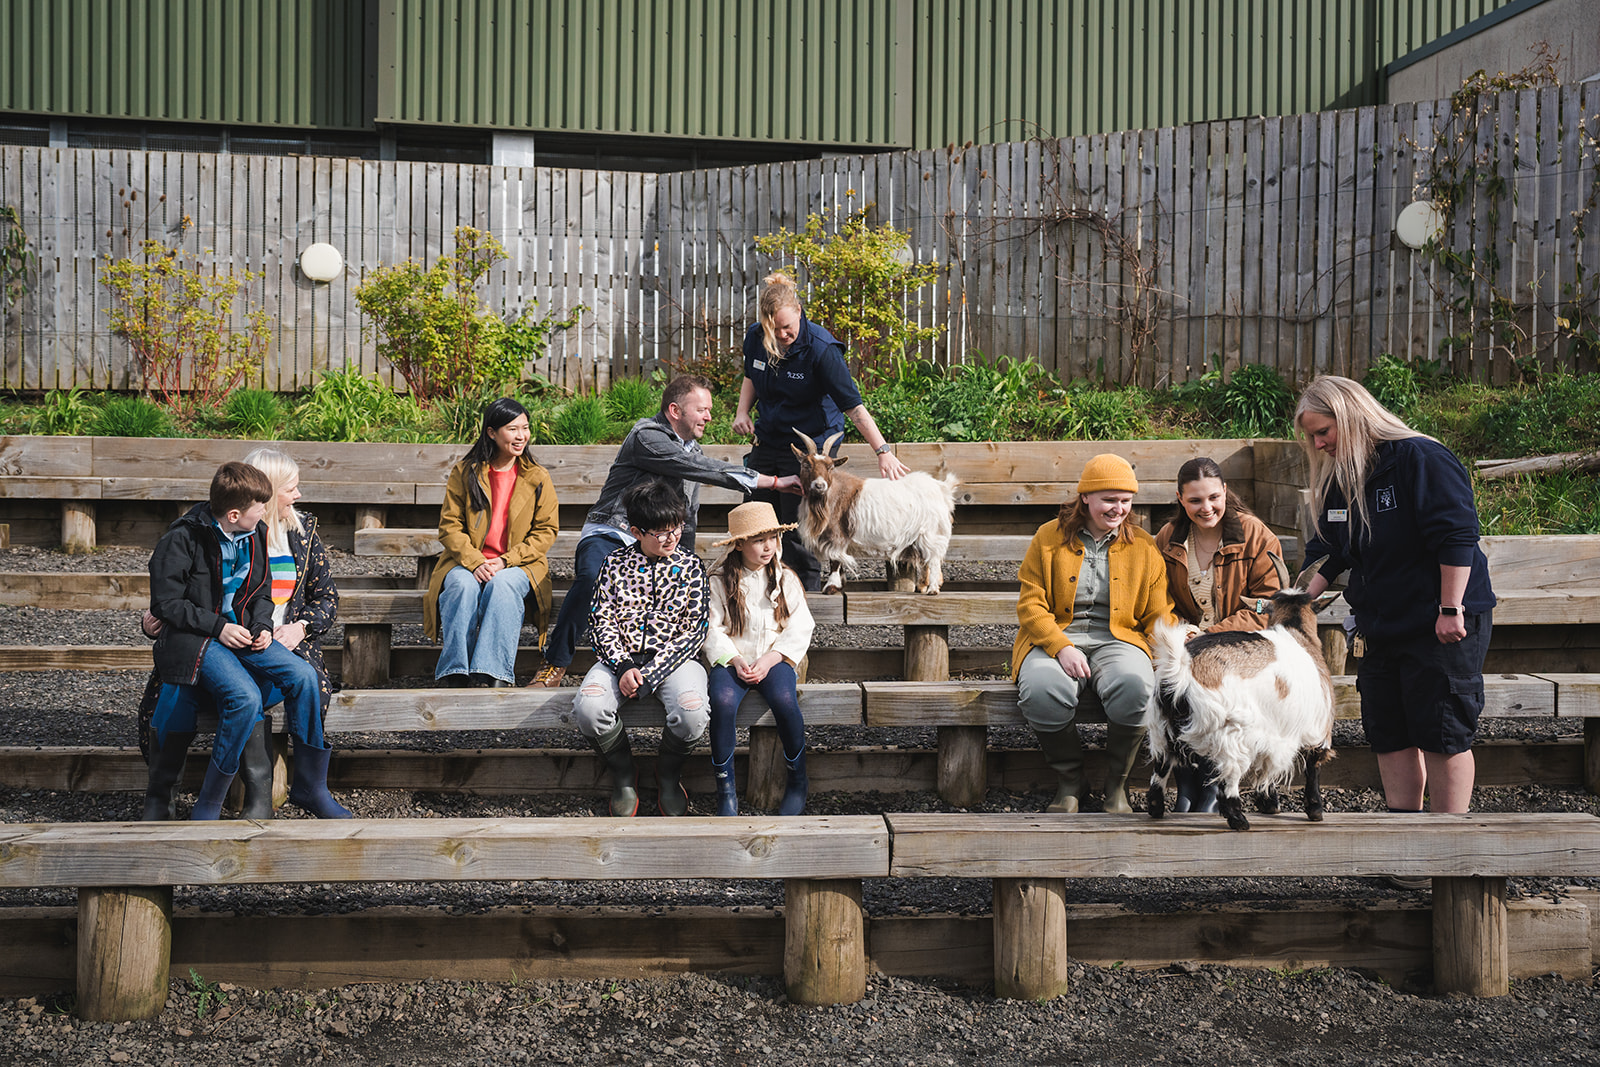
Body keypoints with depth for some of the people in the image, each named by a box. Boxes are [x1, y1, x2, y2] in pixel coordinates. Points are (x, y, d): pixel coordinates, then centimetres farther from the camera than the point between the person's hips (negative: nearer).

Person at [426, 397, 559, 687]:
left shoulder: (538, 479, 7)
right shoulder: (464, 473, 6)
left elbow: (545, 532, 4)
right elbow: (450, 525, 2)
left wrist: (505, 561, -11)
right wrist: (475, 562, -16)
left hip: (517, 565, 0)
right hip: (467, 561, 0)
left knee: (501, 585, -35)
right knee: (463, 585, -34)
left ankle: (491, 676, -41)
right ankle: (456, 676, -34)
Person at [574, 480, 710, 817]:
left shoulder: (690, 566, 4)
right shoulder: (615, 564, 6)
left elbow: (693, 631, -2)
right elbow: (601, 621, 2)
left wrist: (648, 675, -13)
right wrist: (623, 667, -16)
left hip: (673, 658, -1)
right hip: (620, 657, 1)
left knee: (693, 714, -33)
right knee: (589, 708, -31)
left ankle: (668, 773, 4)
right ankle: (622, 773, 2)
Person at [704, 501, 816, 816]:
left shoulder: (786, 579, 7)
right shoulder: (720, 582, 4)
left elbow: (799, 629, 2)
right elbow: (712, 629, 0)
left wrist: (770, 659, -12)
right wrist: (734, 659, -16)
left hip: (775, 658, 0)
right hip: (733, 659, 0)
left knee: (784, 699, -33)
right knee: (722, 701, -33)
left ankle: (798, 781, -11)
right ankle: (725, 787, -21)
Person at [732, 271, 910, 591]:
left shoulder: (821, 348, -22)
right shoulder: (756, 338, -5)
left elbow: (854, 406, -23)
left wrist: (883, 451, -29)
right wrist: (742, 411, 1)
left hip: (810, 447, -6)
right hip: (767, 442, 6)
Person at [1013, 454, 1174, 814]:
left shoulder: (1144, 547, 14)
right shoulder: (1049, 537, 8)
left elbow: (1159, 615, 12)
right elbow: (1030, 604, 2)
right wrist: (1061, 647, -16)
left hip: (1117, 639, 1)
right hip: (1055, 638, -1)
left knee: (1135, 686, -36)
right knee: (1041, 690, -36)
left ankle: (1116, 783, -10)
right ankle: (1069, 780, -8)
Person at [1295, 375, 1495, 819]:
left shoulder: (1421, 459, -13)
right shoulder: (1336, 478, 11)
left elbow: (1456, 537, -17)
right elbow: (1327, 552, 17)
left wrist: (1451, 609, -20)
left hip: (1444, 628, -8)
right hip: (1382, 627, 8)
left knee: (1442, 733, -5)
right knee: (1389, 733, 8)